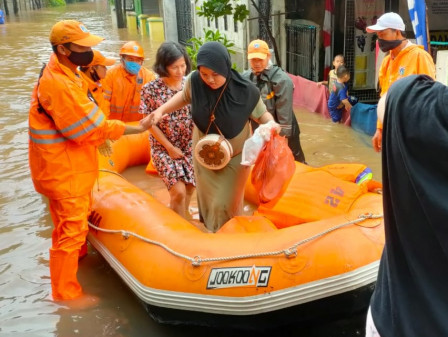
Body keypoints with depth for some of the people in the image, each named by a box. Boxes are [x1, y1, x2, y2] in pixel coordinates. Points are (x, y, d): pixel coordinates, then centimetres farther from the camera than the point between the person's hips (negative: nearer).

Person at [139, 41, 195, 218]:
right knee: (178, 192, -12)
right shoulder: (151, 89, -12)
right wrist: (170, 147, -10)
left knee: (189, 190, 8)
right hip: (164, 148, -3)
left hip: (190, 147, 4)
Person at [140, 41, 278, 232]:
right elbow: (184, 97, 1)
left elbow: (262, 114, -11)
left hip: (235, 156, -3)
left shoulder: (245, 91, -28)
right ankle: (210, 231, 48)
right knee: (207, 198, 20)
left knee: (226, 202, 7)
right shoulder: (194, 81, -22)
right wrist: (161, 111, -10)